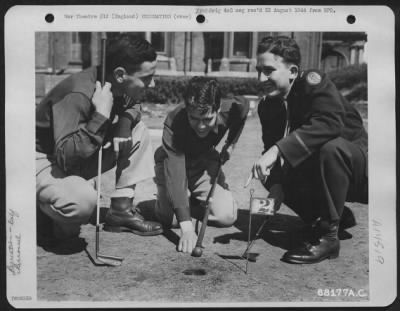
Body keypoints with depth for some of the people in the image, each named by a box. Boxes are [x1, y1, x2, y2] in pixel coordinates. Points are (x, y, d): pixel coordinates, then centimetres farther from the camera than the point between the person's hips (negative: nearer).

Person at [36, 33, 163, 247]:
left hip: (80, 158, 8)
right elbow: (66, 156, -37)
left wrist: (126, 119, -9)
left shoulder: (119, 88, -8)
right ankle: (62, 222, -1)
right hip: (44, 161, -8)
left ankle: (120, 211, 2)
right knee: (83, 199, -39)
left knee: (139, 132, -4)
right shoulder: (78, 95, -32)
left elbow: (132, 107, 15)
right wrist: (101, 116, -41)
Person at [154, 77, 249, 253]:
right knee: (171, 218, -20)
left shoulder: (229, 111, -27)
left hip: (205, 163, 3)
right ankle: (165, 199, 17)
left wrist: (230, 145, -4)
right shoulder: (173, 122, -38)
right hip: (172, 164, -2)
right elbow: (175, 172, -45)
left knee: (227, 216, -14)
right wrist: (186, 226, -53)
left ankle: (192, 201, 18)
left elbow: (242, 107, 1)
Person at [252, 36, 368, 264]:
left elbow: (330, 123, -40)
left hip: (358, 162, -7)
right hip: (319, 171, 7)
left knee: (332, 147, -36)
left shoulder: (313, 82, -22)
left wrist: (278, 149, -46)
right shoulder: (268, 106, -2)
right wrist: (275, 196, -22)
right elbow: (271, 146, -5)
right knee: (274, 174, -13)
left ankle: (328, 236, -22)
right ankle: (337, 216, 9)